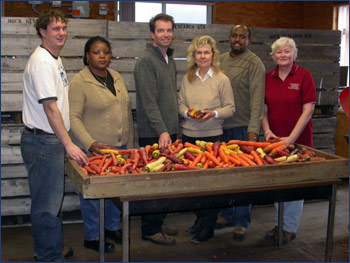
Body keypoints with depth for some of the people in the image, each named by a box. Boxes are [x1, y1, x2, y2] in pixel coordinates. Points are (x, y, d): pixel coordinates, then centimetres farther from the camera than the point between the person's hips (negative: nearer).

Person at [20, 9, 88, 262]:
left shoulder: (54, 59, 15)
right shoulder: (42, 61, -16)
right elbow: (50, 108, -22)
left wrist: (65, 141, 19)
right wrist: (68, 144, -22)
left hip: (51, 140, 10)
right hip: (42, 142, -10)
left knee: (50, 199, 20)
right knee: (47, 204, -1)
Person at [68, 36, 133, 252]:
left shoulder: (118, 78, 11)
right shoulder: (79, 82, -10)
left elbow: (127, 111, 16)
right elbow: (74, 117, -15)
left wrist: (129, 143, 14)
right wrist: (90, 144, -26)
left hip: (120, 146, 6)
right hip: (94, 149, -6)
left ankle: (113, 227, 35)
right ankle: (92, 237, 20)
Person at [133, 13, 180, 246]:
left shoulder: (170, 60, 16)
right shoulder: (146, 61, -11)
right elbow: (149, 101, -18)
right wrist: (161, 131, -23)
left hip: (169, 132, 8)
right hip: (153, 135, -8)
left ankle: (159, 223, 27)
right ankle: (150, 229, 10)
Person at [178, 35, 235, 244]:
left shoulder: (222, 79, -3)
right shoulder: (188, 78, 7)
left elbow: (231, 108, -2)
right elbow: (181, 104, 12)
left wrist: (213, 113, -18)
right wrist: (188, 112, -9)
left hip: (213, 136, -4)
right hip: (190, 135, 4)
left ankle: (208, 228, 13)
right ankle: (200, 220, 28)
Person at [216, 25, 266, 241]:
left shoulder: (254, 63, -5)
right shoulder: (221, 60, 13)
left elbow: (257, 98, -13)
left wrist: (253, 129, -21)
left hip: (243, 126, -5)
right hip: (222, 125, 6)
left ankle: (241, 222, 10)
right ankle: (227, 215, 25)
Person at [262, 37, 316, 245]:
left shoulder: (304, 76, -6)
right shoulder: (268, 78, 7)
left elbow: (308, 110, -10)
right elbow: (264, 108, 11)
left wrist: (291, 138, -14)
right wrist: (267, 130, -5)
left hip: (298, 140, -4)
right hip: (274, 140, 4)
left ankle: (290, 228, 19)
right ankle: (280, 223, 28)